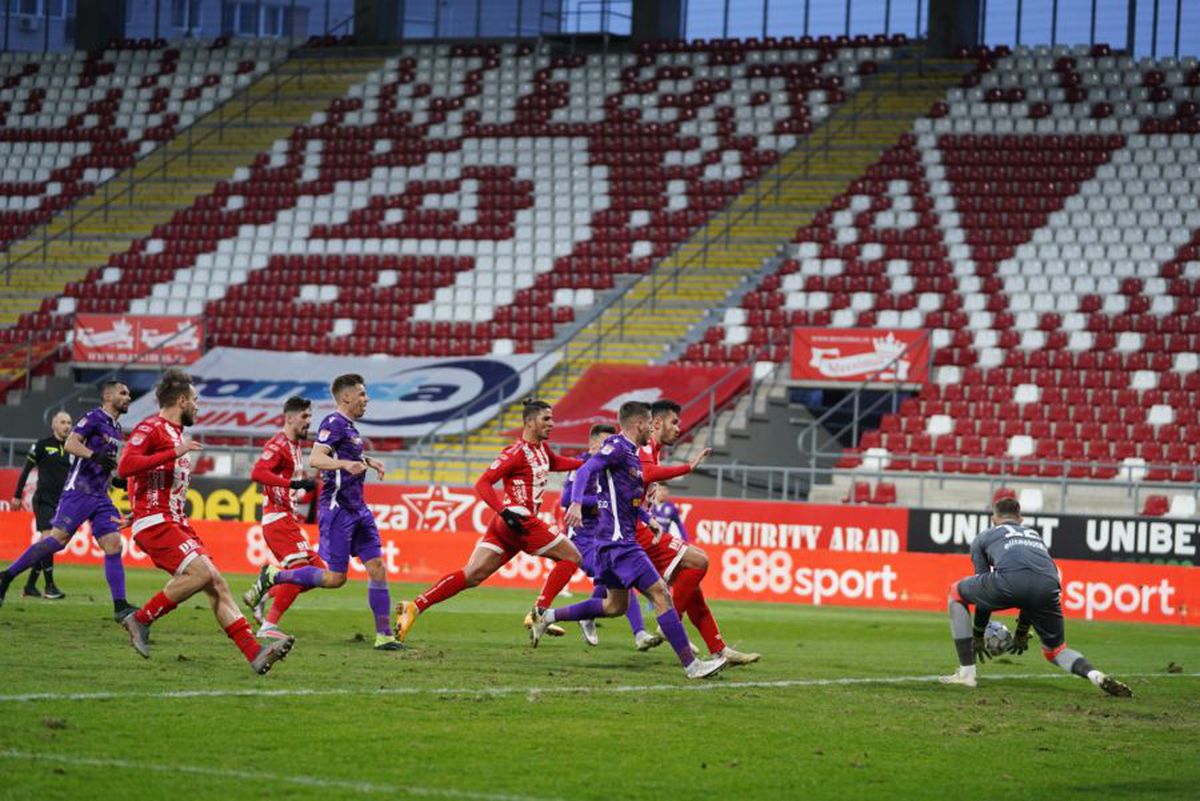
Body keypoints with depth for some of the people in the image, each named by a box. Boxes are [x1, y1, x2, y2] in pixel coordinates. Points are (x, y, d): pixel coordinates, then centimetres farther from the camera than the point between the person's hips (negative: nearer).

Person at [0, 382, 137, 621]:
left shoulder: (116, 428, 20)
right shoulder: (94, 418, -6)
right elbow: (70, 444, -18)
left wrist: (119, 479, 21)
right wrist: (94, 455, -31)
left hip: (100, 497, 8)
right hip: (79, 491, -8)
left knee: (114, 545, -2)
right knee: (58, 539, -15)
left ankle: (120, 606, -6)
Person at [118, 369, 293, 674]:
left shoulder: (176, 434, 21)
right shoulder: (151, 428, -8)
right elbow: (124, 465, -23)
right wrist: (174, 453, -24)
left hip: (175, 523, 9)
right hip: (153, 523, -9)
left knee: (216, 583, 0)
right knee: (201, 572, -23)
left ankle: (255, 653, -6)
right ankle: (141, 619, -9)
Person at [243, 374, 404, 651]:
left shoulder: (349, 426, 18)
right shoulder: (334, 423, -12)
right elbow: (315, 459, -27)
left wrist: (367, 461, 32)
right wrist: (346, 464, -40)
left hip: (357, 509, 9)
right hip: (337, 510, -9)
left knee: (377, 568, 1)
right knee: (335, 578, -8)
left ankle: (384, 636, 2)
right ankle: (272, 576, 7)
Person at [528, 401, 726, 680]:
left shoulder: (632, 454, 18)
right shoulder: (617, 446, -11)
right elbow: (585, 471, -24)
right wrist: (576, 503, -38)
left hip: (614, 539, 11)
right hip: (618, 539, -11)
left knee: (615, 606, 18)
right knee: (660, 593, -12)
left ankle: (546, 616, 23)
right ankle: (691, 665, -14)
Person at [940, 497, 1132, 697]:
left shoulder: (983, 538, 32)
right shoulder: (1035, 535, 42)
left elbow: (984, 593, 32)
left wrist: (978, 637, 41)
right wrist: (1022, 633, 54)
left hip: (1010, 580, -3)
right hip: (1048, 587, 3)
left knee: (957, 592, 25)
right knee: (1054, 649, 25)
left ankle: (966, 672, 17)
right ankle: (1095, 675, -7)